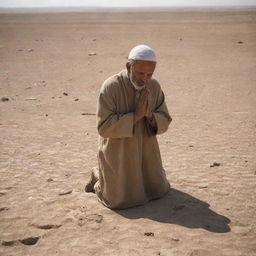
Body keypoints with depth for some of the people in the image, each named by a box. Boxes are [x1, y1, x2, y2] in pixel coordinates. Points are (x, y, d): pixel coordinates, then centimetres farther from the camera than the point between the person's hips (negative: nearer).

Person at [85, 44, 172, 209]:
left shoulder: (154, 86, -7)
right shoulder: (110, 87, -23)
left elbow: (164, 122, -3)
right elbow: (104, 127, -25)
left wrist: (149, 114, -24)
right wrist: (136, 115, -29)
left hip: (145, 151, 5)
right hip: (118, 153, -5)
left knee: (158, 191, 15)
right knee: (120, 200, 1)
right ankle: (98, 178, 29)